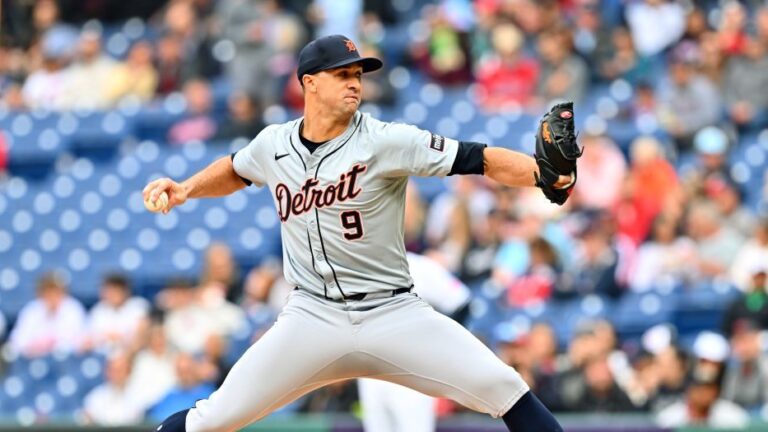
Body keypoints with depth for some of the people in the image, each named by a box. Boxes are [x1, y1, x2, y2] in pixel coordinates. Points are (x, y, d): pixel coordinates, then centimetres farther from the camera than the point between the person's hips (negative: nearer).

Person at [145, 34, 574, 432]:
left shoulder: (385, 141, -11)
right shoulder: (273, 144, 1)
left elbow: (476, 159, -21)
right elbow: (235, 171, 26)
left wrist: (543, 172, -36)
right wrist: (184, 189, 9)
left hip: (394, 313, -2)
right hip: (313, 316, 2)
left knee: (501, 387, -17)